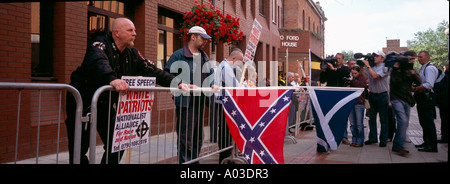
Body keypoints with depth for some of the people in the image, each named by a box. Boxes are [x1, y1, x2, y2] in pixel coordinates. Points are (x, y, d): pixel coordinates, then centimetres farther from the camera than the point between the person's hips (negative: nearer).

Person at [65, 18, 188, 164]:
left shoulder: (132, 53, 6)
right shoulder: (100, 44, -17)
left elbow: (152, 71, 6)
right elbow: (99, 63, -40)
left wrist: (176, 83, -4)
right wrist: (112, 79, -60)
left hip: (104, 104, 7)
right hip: (82, 102, -6)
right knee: (79, 149, -4)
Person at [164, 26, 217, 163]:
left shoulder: (204, 57, 17)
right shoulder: (179, 55, -7)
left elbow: (210, 73, 25)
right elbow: (168, 75, -14)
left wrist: (212, 85, 4)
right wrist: (187, 86, -21)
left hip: (200, 101, 8)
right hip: (185, 102, -8)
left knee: (198, 137, 15)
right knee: (185, 138, -5)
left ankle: (195, 161, 28)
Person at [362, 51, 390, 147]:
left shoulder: (384, 68, -7)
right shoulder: (372, 68, 11)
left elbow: (375, 76, -21)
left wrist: (368, 65, -14)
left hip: (382, 95, -6)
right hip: (372, 95, 6)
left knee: (383, 119, 2)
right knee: (371, 118, 8)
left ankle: (383, 139, 8)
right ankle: (372, 137, 17)